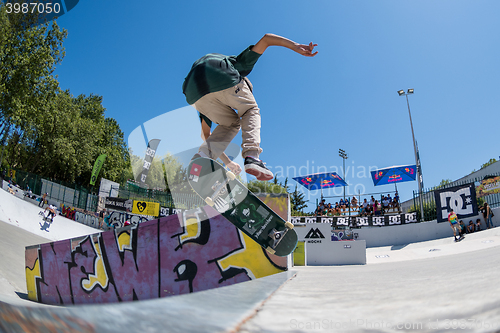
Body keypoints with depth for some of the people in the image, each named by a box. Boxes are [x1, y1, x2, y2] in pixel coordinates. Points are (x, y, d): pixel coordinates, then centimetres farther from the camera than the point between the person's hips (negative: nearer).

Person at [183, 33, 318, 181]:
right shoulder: (241, 63, 36)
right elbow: (266, 38, 28)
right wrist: (296, 47, 13)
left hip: (194, 93, 5)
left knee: (231, 123, 24)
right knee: (251, 111, 19)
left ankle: (201, 158, 2)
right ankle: (252, 158, -6)